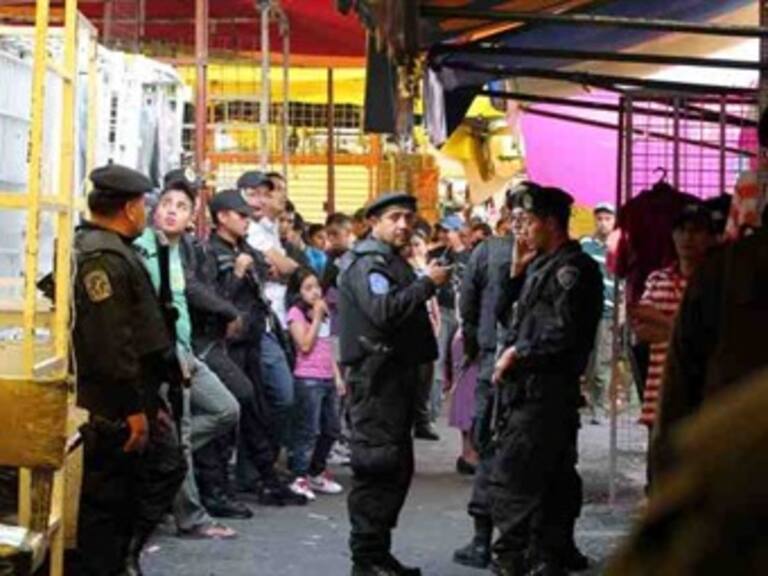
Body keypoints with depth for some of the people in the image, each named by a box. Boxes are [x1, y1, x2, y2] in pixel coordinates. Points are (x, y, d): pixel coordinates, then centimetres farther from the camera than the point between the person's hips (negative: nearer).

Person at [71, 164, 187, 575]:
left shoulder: (112, 250, 15)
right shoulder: (101, 257, -19)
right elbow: (110, 341, -25)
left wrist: (148, 398, 20)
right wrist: (132, 407, -22)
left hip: (134, 396, 11)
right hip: (112, 407, -11)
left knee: (166, 468, 17)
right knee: (105, 496, -2)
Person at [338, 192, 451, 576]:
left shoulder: (390, 260, 21)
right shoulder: (368, 261, -11)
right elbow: (384, 311, -26)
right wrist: (427, 283, -19)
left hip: (395, 373, 11)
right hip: (376, 375, -11)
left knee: (396, 468, 14)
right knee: (376, 467, -10)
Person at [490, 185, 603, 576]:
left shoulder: (571, 268, -12)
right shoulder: (543, 265, 18)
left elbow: (563, 333, -19)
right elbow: (523, 317, 23)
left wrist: (516, 354, -11)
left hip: (543, 392, -10)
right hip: (533, 387, 10)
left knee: (509, 479, -12)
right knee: (555, 479, 16)